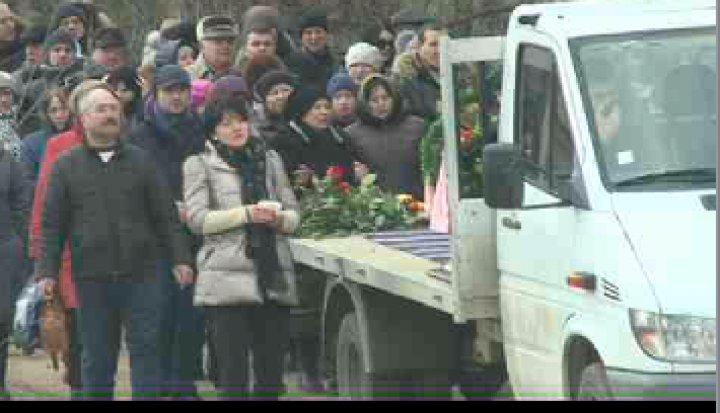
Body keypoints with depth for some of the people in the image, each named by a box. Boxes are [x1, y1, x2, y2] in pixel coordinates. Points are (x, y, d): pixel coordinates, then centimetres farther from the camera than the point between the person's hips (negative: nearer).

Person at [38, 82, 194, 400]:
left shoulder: (140, 162, 10)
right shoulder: (66, 167, 8)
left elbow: (166, 216, 10)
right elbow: (52, 224, 7)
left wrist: (180, 258, 1)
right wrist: (48, 271, 0)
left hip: (141, 274, 0)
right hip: (92, 276, 0)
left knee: (145, 348, -4)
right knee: (96, 356, 5)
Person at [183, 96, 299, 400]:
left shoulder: (270, 160, 18)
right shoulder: (200, 165, 6)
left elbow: (293, 216, 16)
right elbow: (197, 219, -6)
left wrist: (279, 218, -8)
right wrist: (247, 214, -15)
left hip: (274, 279, 4)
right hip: (228, 280, -4)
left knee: (271, 372, 5)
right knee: (233, 374, -8)